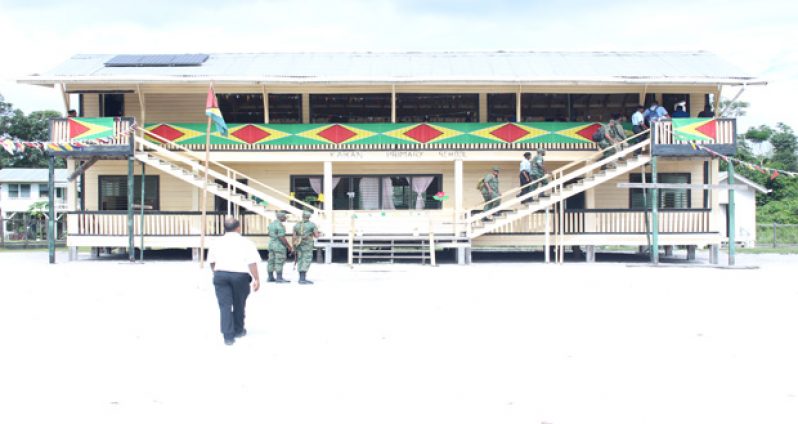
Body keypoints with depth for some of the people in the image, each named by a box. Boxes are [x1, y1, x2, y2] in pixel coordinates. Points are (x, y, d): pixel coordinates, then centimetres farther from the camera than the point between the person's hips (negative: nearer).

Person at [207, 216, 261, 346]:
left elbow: (211, 262, 15)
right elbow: (252, 263, -9)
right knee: (239, 304, 16)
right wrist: (257, 279, -5)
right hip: (240, 275, -2)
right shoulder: (246, 243, -2)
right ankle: (238, 330, 31)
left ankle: (228, 336, -8)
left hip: (220, 275, 2)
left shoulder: (217, 242, 9)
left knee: (225, 305, 0)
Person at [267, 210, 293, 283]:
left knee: (271, 261, 10)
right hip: (279, 246, -9)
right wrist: (289, 246, -15)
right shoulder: (280, 225, -18)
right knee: (279, 262, -6)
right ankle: (279, 278, -6)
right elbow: (282, 238, -22)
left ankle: (270, 278, 13)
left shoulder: (272, 223, 10)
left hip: (271, 245, 9)